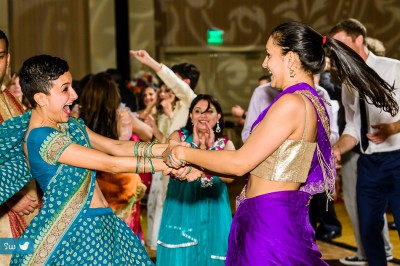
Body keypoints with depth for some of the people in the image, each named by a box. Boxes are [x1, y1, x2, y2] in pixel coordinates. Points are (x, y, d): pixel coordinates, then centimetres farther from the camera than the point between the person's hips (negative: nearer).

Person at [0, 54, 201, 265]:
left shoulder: (69, 125, 8)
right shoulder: (42, 138, -20)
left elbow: (118, 147, 7)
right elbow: (110, 164, -21)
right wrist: (167, 164, -16)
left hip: (99, 224, 9)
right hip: (75, 229, -9)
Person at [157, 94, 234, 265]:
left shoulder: (226, 144, 5)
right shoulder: (178, 136, 3)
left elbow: (229, 176, -12)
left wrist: (210, 147, -16)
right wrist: (195, 145, -14)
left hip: (213, 214, 1)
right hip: (181, 210, -1)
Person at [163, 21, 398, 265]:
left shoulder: (292, 103, -17)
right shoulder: (312, 103, 13)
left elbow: (240, 163, -15)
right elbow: (258, 165, 14)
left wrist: (185, 153, -2)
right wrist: (200, 169, 13)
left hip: (268, 220, -9)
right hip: (283, 214, 9)